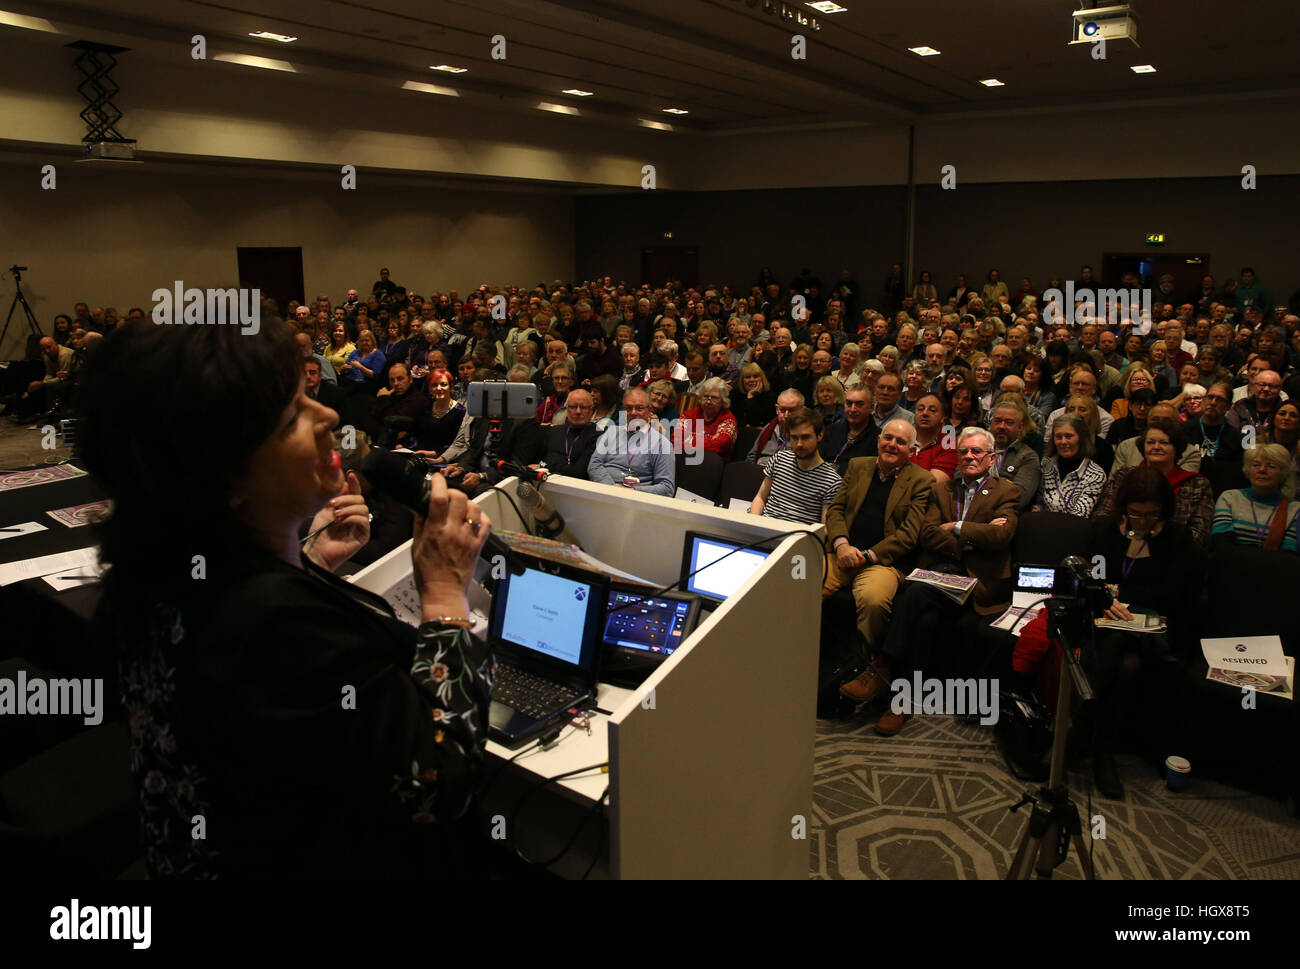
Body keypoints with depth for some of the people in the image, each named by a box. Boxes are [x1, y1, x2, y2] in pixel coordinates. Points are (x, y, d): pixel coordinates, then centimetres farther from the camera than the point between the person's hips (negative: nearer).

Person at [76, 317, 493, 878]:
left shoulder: (165, 564, -10)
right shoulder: (281, 626, -38)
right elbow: (440, 784, -29)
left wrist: (312, 562, -1)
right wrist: (445, 591, -25)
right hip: (330, 861, -7)